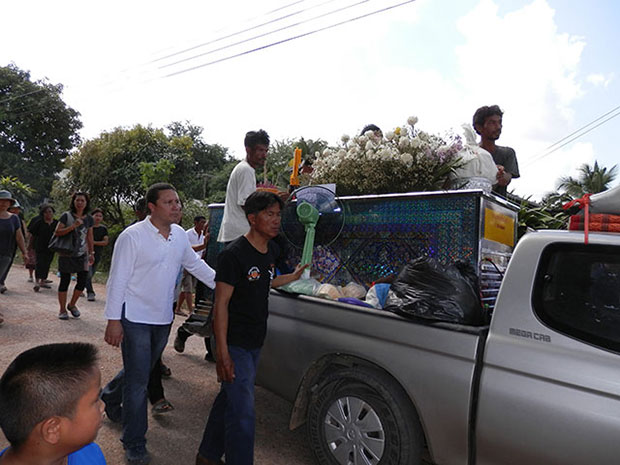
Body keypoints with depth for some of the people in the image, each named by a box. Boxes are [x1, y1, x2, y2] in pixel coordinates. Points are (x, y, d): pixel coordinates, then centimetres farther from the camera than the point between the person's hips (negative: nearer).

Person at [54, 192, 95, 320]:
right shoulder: (66, 216, -4)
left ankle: (72, 305, 23)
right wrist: (73, 226, -21)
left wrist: (91, 253, 14)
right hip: (66, 254, -3)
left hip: (82, 255, 3)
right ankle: (62, 309, 16)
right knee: (65, 281, 3)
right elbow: (57, 232, -10)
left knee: (82, 281, -1)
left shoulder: (89, 219, 8)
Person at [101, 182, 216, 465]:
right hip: (135, 319, -6)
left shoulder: (180, 235, 3)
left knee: (142, 371, 23)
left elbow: (195, 265, 13)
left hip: (163, 319, 6)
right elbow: (117, 280, -14)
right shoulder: (133, 236, -16)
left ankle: (111, 396, 53)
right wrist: (113, 320, -15)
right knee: (138, 381, 1)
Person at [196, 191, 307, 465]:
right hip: (234, 344, -8)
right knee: (243, 414, -4)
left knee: (229, 399, 20)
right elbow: (221, 304, -19)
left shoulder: (271, 250, 6)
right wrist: (222, 354, -21)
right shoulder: (234, 254, -19)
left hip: (255, 342, 8)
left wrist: (295, 276, 25)